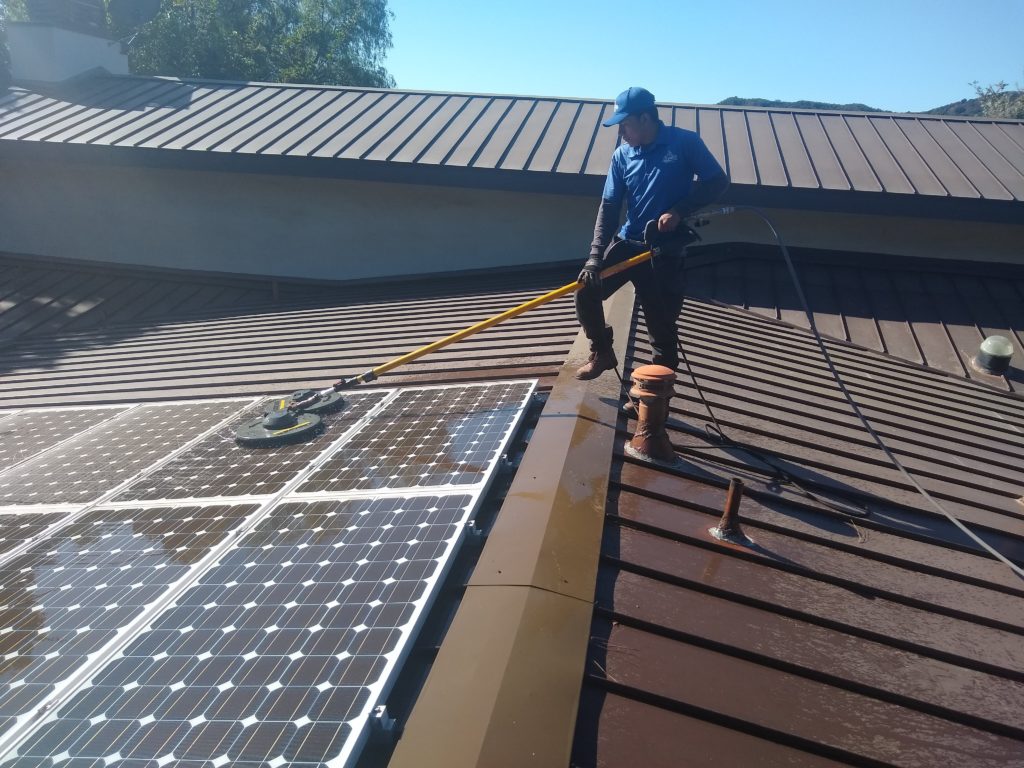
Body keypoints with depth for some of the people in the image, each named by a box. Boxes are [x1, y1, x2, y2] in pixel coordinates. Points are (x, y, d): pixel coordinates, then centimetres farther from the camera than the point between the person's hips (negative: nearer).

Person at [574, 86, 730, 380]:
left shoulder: (685, 143, -7)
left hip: (666, 251, -3)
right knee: (586, 291, -11)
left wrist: (678, 211, -17)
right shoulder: (622, 156, 3)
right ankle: (602, 353, 13)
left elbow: (718, 182, -4)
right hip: (627, 243, 4)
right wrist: (595, 256, -12)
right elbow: (609, 207, -1)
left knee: (662, 327, 1)